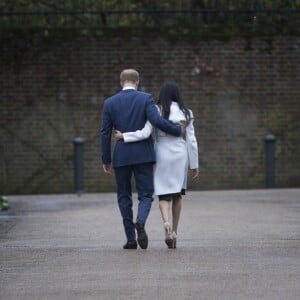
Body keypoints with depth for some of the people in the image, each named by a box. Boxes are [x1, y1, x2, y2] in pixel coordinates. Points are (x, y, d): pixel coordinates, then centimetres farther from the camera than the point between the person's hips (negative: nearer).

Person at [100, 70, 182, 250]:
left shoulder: (110, 103, 3)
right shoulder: (146, 98, -3)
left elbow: (105, 133, 2)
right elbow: (157, 121, -17)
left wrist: (106, 160, 9)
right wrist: (177, 130, -3)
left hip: (121, 157, 1)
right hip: (143, 155, -1)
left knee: (124, 196, 12)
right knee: (146, 195, 4)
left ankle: (131, 239, 6)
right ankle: (140, 222, -27)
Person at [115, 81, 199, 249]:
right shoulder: (186, 113, 1)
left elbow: (145, 133, -16)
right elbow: (191, 141, 1)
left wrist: (124, 136, -4)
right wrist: (194, 165, 6)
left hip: (162, 155, -2)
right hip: (180, 155, 2)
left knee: (164, 195, 1)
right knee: (177, 194, 17)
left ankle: (167, 225, -27)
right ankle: (174, 232, 17)